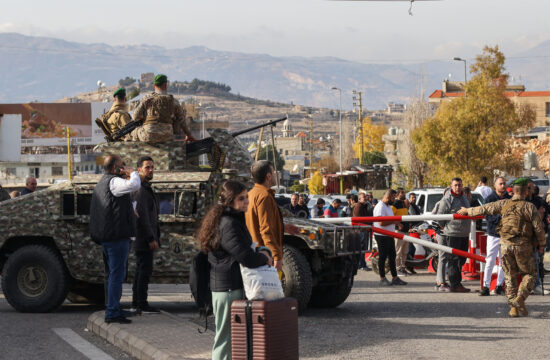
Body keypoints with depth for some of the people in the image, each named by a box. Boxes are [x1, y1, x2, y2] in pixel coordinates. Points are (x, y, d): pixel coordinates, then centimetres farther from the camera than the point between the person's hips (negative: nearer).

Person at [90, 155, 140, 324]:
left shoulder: (101, 184, 21)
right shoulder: (113, 182, -12)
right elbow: (135, 185, -28)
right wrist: (132, 173, -9)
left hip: (106, 237, 11)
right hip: (117, 236, -11)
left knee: (112, 274, 16)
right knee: (117, 274, -9)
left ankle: (111, 310, 20)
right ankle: (113, 312, -11)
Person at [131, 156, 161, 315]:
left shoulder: (146, 188, 19)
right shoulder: (140, 189, -14)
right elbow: (141, 215, -21)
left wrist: (157, 235, 22)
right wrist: (151, 238, -21)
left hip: (143, 239, 11)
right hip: (144, 237, -11)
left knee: (141, 270, 12)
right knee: (145, 270, -10)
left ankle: (136, 303, 16)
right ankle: (142, 305, -10)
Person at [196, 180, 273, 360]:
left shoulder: (236, 219, 13)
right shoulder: (229, 224, -19)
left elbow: (244, 250, 22)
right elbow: (247, 258, -24)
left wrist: (263, 252, 4)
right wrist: (264, 258, -5)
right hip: (228, 288, -10)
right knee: (226, 337, -5)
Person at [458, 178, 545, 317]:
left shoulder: (504, 204, 3)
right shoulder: (529, 207, -6)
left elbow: (485, 209, 12)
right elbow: (539, 228, -7)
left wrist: (468, 211, 27)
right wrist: (541, 244, 9)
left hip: (505, 244, 3)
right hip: (523, 245, -3)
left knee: (510, 276, 12)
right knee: (530, 274, 10)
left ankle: (513, 307, 7)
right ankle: (520, 298, -13)